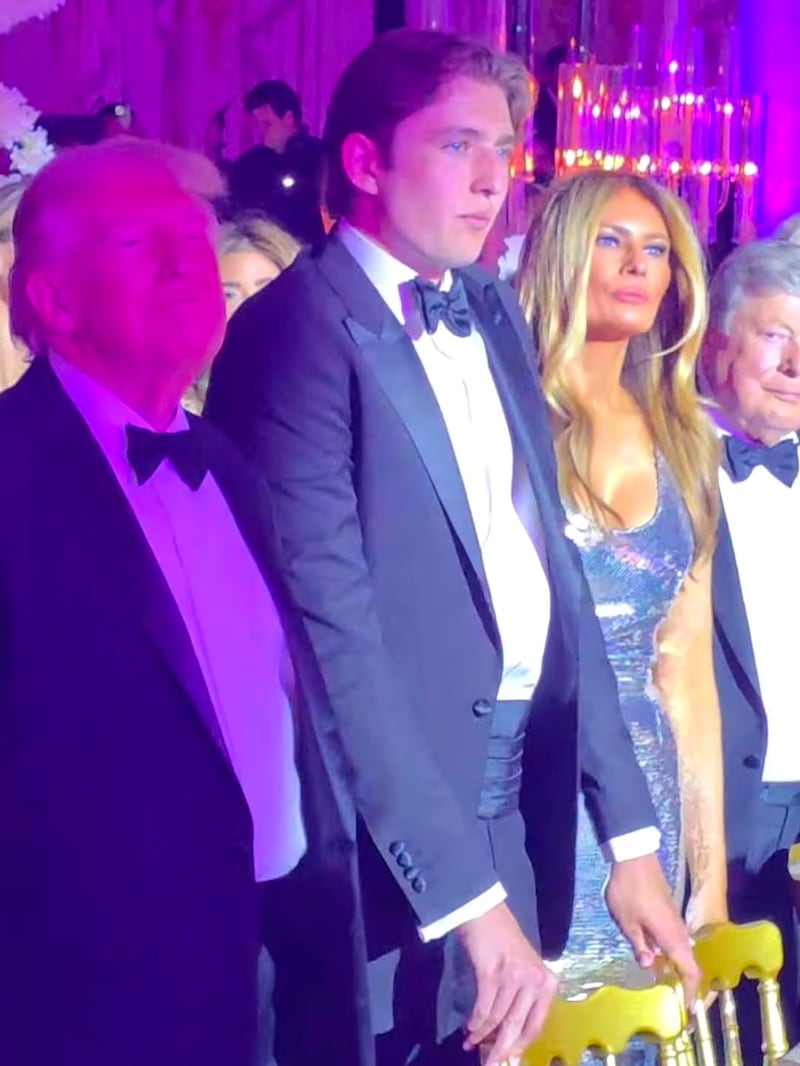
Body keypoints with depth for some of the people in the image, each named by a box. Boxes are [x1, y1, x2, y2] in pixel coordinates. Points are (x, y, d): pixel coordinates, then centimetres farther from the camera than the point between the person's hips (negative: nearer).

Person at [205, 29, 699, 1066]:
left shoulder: (493, 311, 11)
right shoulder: (302, 327, -13)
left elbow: (556, 567, 12)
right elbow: (333, 629, -19)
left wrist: (628, 829, 8)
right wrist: (467, 894, -20)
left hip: (524, 797, 7)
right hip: (397, 836, -7)